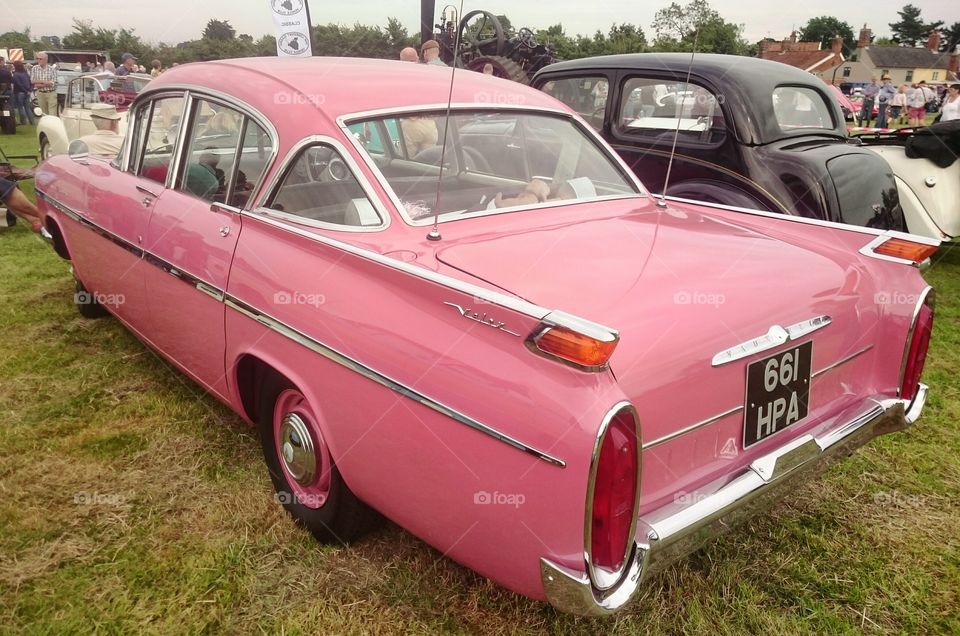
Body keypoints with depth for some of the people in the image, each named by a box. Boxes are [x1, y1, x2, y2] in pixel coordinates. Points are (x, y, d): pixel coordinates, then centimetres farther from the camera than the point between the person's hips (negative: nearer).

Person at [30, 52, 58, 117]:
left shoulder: (52, 69, -5)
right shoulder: (34, 69, 3)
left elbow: (53, 83, -12)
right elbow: (32, 82, -2)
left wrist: (39, 81, -9)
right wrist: (47, 83, -12)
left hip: (51, 94, -3)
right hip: (40, 94, 3)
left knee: (52, 115, -8)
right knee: (44, 115, 10)